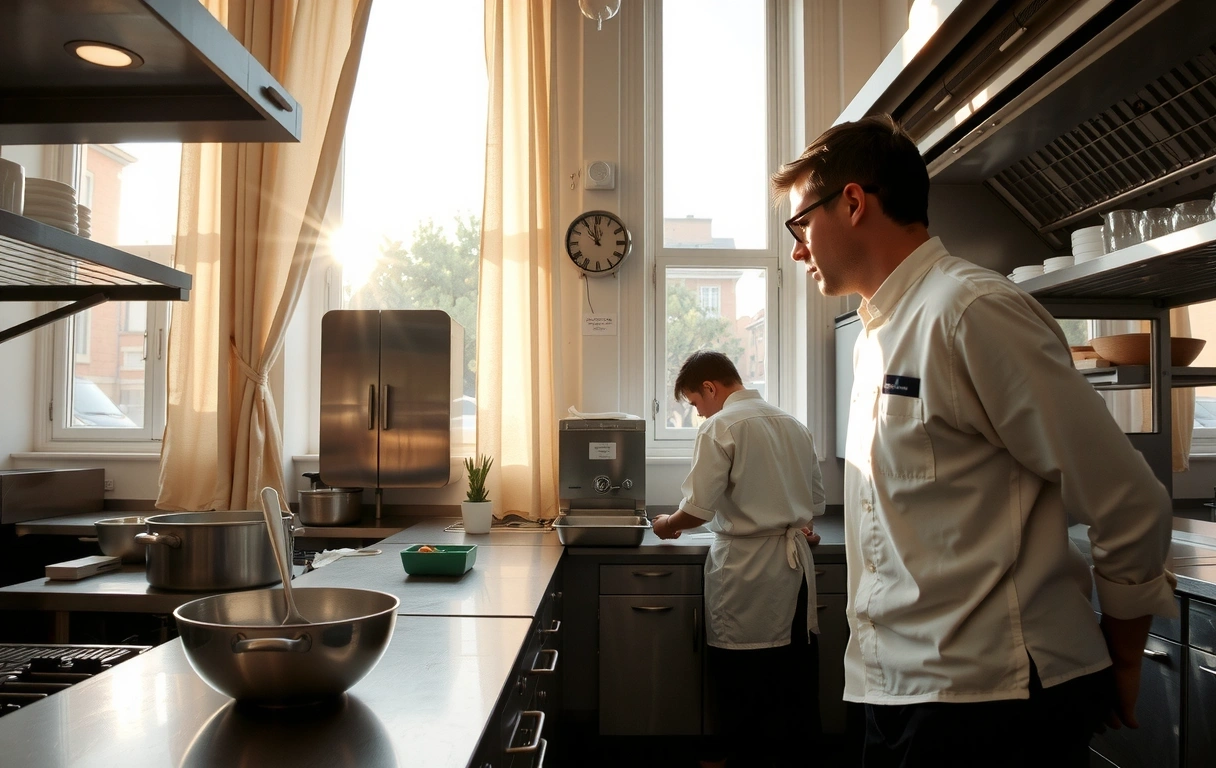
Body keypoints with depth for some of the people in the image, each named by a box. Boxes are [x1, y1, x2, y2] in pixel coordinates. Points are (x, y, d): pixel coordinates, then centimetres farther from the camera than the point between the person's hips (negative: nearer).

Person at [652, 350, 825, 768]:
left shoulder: (720, 427, -12)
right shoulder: (792, 424, 9)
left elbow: (699, 508, -15)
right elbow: (816, 499, 14)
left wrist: (667, 524, 3)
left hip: (745, 567, -6)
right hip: (796, 562, 6)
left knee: (739, 673, 7)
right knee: (794, 667, 14)